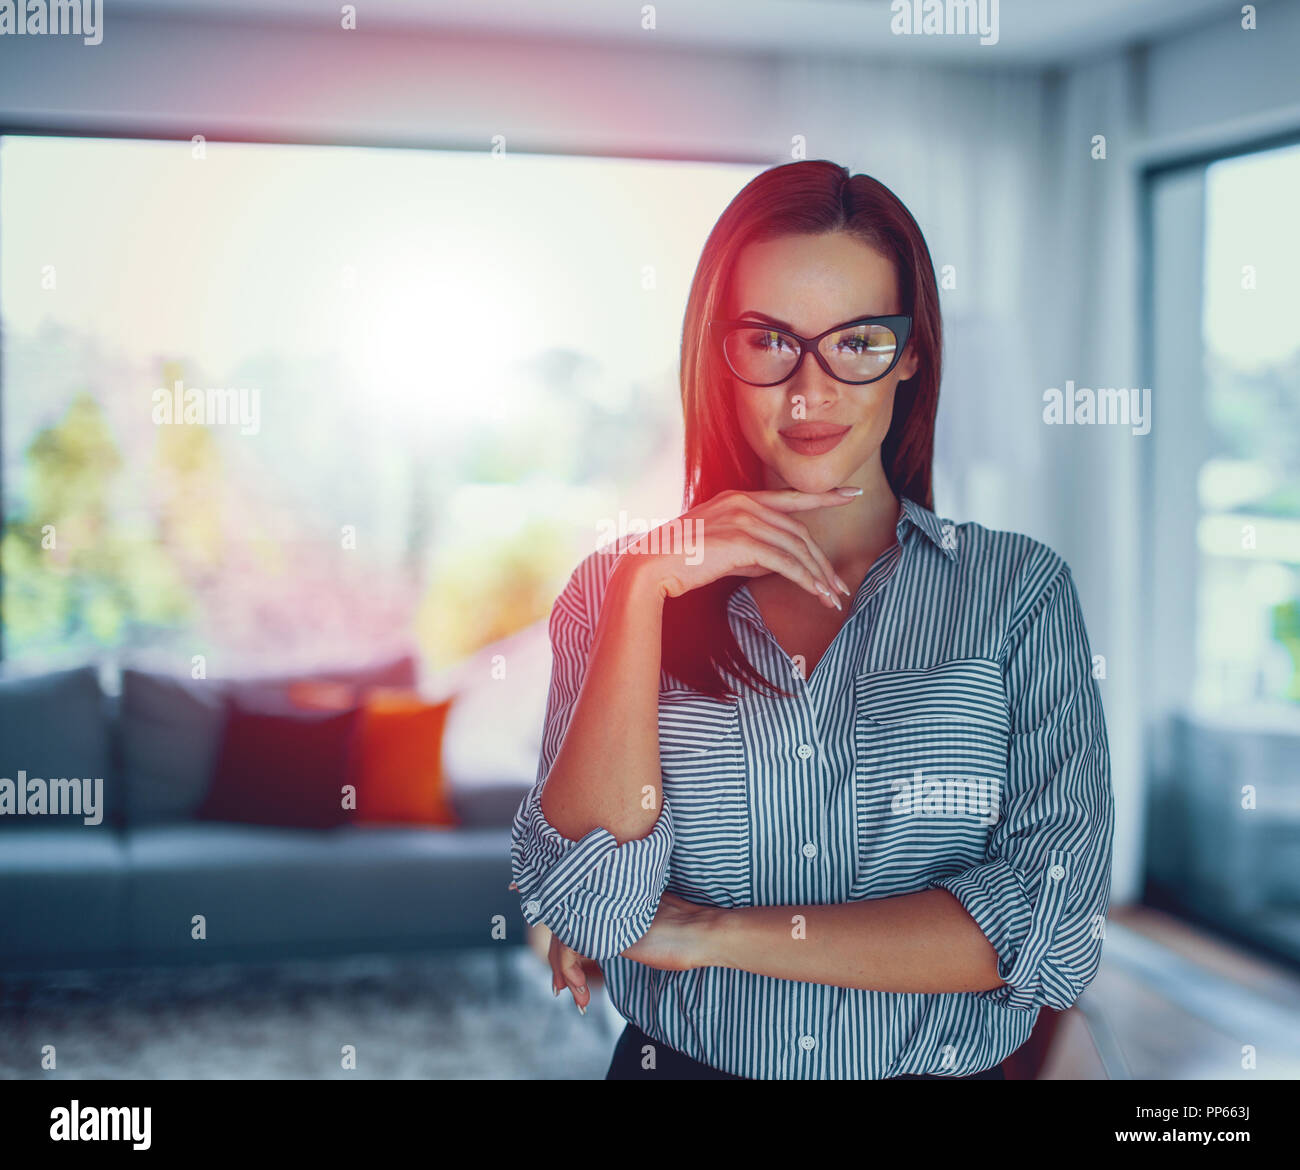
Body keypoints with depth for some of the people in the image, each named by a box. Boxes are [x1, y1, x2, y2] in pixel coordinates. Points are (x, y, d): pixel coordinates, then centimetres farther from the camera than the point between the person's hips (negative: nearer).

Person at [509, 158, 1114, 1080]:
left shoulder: (1017, 588, 1)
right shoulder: (618, 589, 4)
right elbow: (588, 914, -8)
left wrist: (715, 935, -9)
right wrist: (647, 588, -12)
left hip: (945, 1066, 0)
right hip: (679, 1062, 0)